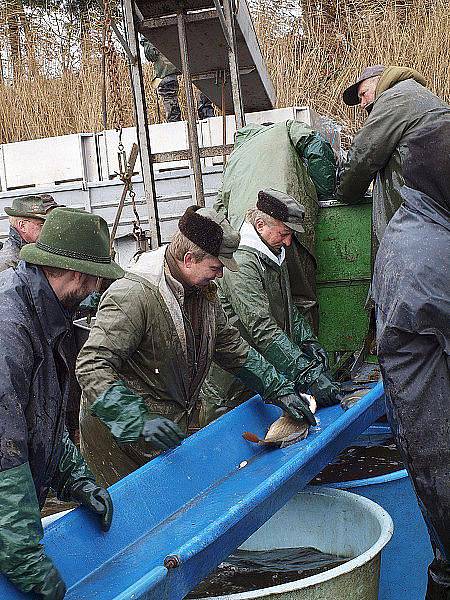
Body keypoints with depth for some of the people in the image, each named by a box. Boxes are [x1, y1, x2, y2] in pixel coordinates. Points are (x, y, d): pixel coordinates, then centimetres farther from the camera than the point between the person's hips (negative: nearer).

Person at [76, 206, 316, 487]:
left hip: (177, 428, 8)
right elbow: (92, 367, -30)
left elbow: (231, 345, 15)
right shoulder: (132, 297, -26)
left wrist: (280, 390, 7)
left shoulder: (204, 292, 4)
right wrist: (139, 420, -40)